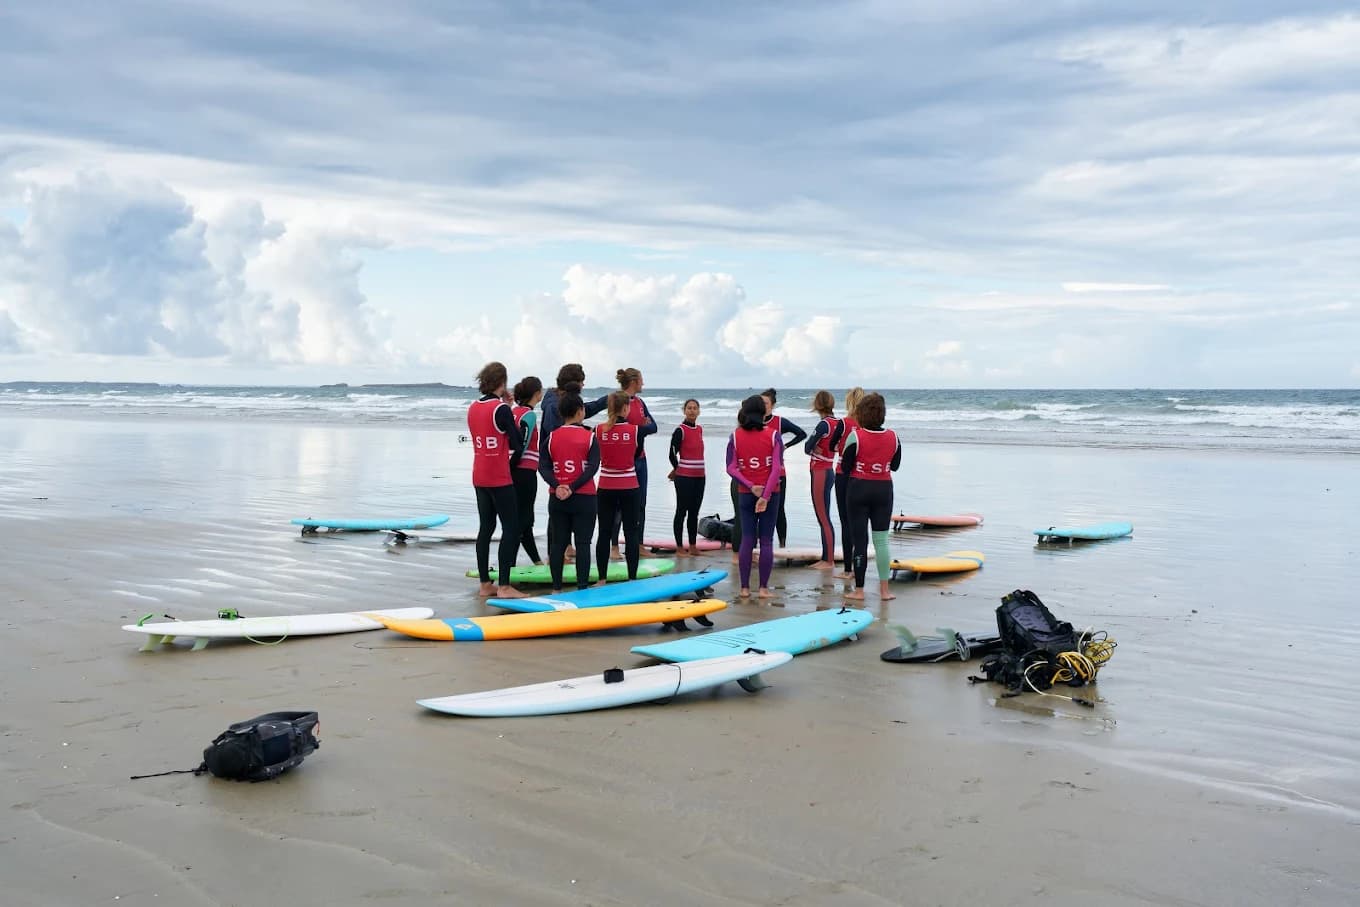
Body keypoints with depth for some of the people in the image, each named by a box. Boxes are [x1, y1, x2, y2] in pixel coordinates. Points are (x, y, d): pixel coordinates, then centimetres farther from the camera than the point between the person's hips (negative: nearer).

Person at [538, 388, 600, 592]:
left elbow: (543, 466, -6)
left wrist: (557, 486, -15)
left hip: (557, 498, 3)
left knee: (558, 543, 9)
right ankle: (582, 588, 0)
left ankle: (556, 588, 11)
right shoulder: (590, 437, -5)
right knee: (583, 543, 1)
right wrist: (573, 488, -18)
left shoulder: (551, 438, 2)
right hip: (584, 498, -3)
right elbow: (592, 468, -14)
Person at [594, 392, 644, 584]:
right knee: (631, 532, 5)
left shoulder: (598, 430, -6)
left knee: (604, 532, 8)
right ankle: (632, 578, 5)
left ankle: (602, 578, 10)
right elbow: (636, 455, 5)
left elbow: (597, 455, 7)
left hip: (605, 488, 2)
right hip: (629, 488, -2)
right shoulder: (635, 430, -9)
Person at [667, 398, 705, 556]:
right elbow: (672, 453, -11)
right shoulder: (680, 430, -10)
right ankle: (679, 547, 5)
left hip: (699, 476, 6)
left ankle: (693, 546, 17)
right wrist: (677, 469, 5)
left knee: (694, 512, 11)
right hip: (684, 477, -6)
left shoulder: (700, 429, 10)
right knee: (682, 511, 0)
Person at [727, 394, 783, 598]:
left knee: (746, 539, 6)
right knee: (766, 540, 3)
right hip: (770, 493, -2)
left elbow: (731, 468, -9)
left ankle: (745, 587, 6)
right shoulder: (773, 434, -5)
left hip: (745, 494, 2)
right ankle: (763, 588, 3)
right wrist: (766, 495, -16)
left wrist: (751, 487, -13)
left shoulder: (736, 436, -1)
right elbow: (777, 467, -14)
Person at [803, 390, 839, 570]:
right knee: (823, 518, 13)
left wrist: (813, 449, 3)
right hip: (827, 472, 9)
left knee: (823, 518, -4)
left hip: (820, 473, -9)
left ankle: (829, 560, 0)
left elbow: (807, 448, -14)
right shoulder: (836, 422, 8)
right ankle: (825, 558, 18)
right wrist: (818, 449, -7)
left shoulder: (824, 424, -18)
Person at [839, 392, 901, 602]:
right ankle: (884, 589, 13)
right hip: (884, 490, 3)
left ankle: (859, 589, 7)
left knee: (860, 539, 3)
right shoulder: (893, 437, -3)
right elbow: (895, 466, 8)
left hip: (859, 489, -3)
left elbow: (845, 466, -10)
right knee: (881, 539, 10)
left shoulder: (855, 436, -14)